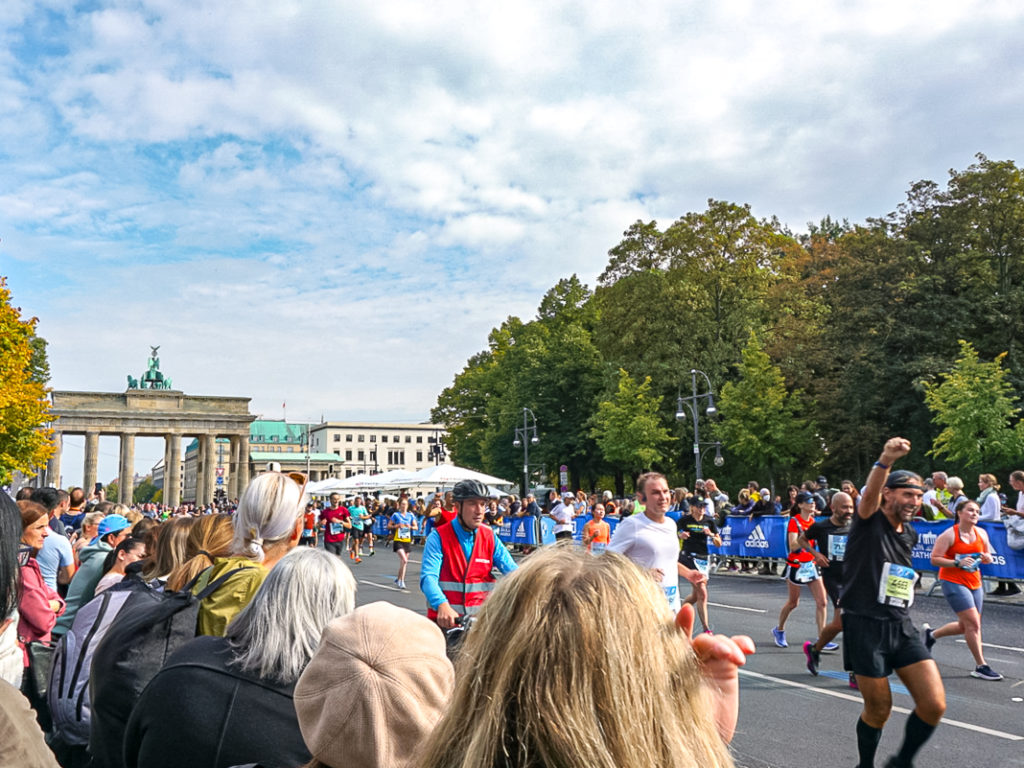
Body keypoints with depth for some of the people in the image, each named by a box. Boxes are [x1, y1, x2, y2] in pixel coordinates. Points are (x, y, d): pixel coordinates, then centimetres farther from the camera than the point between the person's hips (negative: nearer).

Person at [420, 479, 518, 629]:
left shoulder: (490, 537, 7)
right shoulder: (438, 537, -5)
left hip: (481, 620, 3)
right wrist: (442, 606, -37)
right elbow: (428, 577, -18)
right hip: (445, 621, -3)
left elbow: (513, 571, 1)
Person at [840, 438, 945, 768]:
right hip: (865, 626, -6)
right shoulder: (869, 521, -9)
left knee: (934, 705, -4)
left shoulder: (910, 534, 11)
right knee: (878, 710, 4)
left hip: (902, 626, 6)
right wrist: (886, 460, -52)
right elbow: (869, 495, -34)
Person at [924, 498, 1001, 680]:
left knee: (966, 626, 12)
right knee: (973, 623, -12)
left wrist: (987, 558, -6)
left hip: (975, 583, 7)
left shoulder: (981, 533, 5)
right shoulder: (949, 534, -12)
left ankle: (932, 634, 36)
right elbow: (934, 559, -13)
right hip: (953, 581, -7)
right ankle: (981, 666, -1)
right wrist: (958, 563, -25)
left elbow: (988, 555, 18)